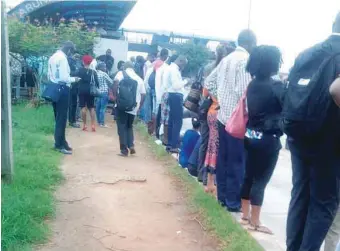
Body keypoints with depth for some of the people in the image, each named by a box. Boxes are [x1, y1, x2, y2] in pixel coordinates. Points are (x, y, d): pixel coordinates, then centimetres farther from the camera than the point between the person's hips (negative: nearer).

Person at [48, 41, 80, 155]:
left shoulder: (53, 57, 12)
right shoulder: (62, 58, -17)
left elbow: (49, 75, 15)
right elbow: (64, 78, -23)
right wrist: (74, 79, -7)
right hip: (62, 90, -9)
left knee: (58, 117, 16)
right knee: (62, 118, -1)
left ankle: (59, 141, 26)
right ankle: (60, 144, 5)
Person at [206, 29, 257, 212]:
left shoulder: (226, 59, 12)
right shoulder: (246, 60, -13)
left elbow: (209, 81, 17)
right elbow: (242, 91, -21)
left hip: (222, 115, 8)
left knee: (223, 158, 13)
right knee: (237, 161, 0)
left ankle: (222, 196, 23)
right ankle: (234, 201, 8)